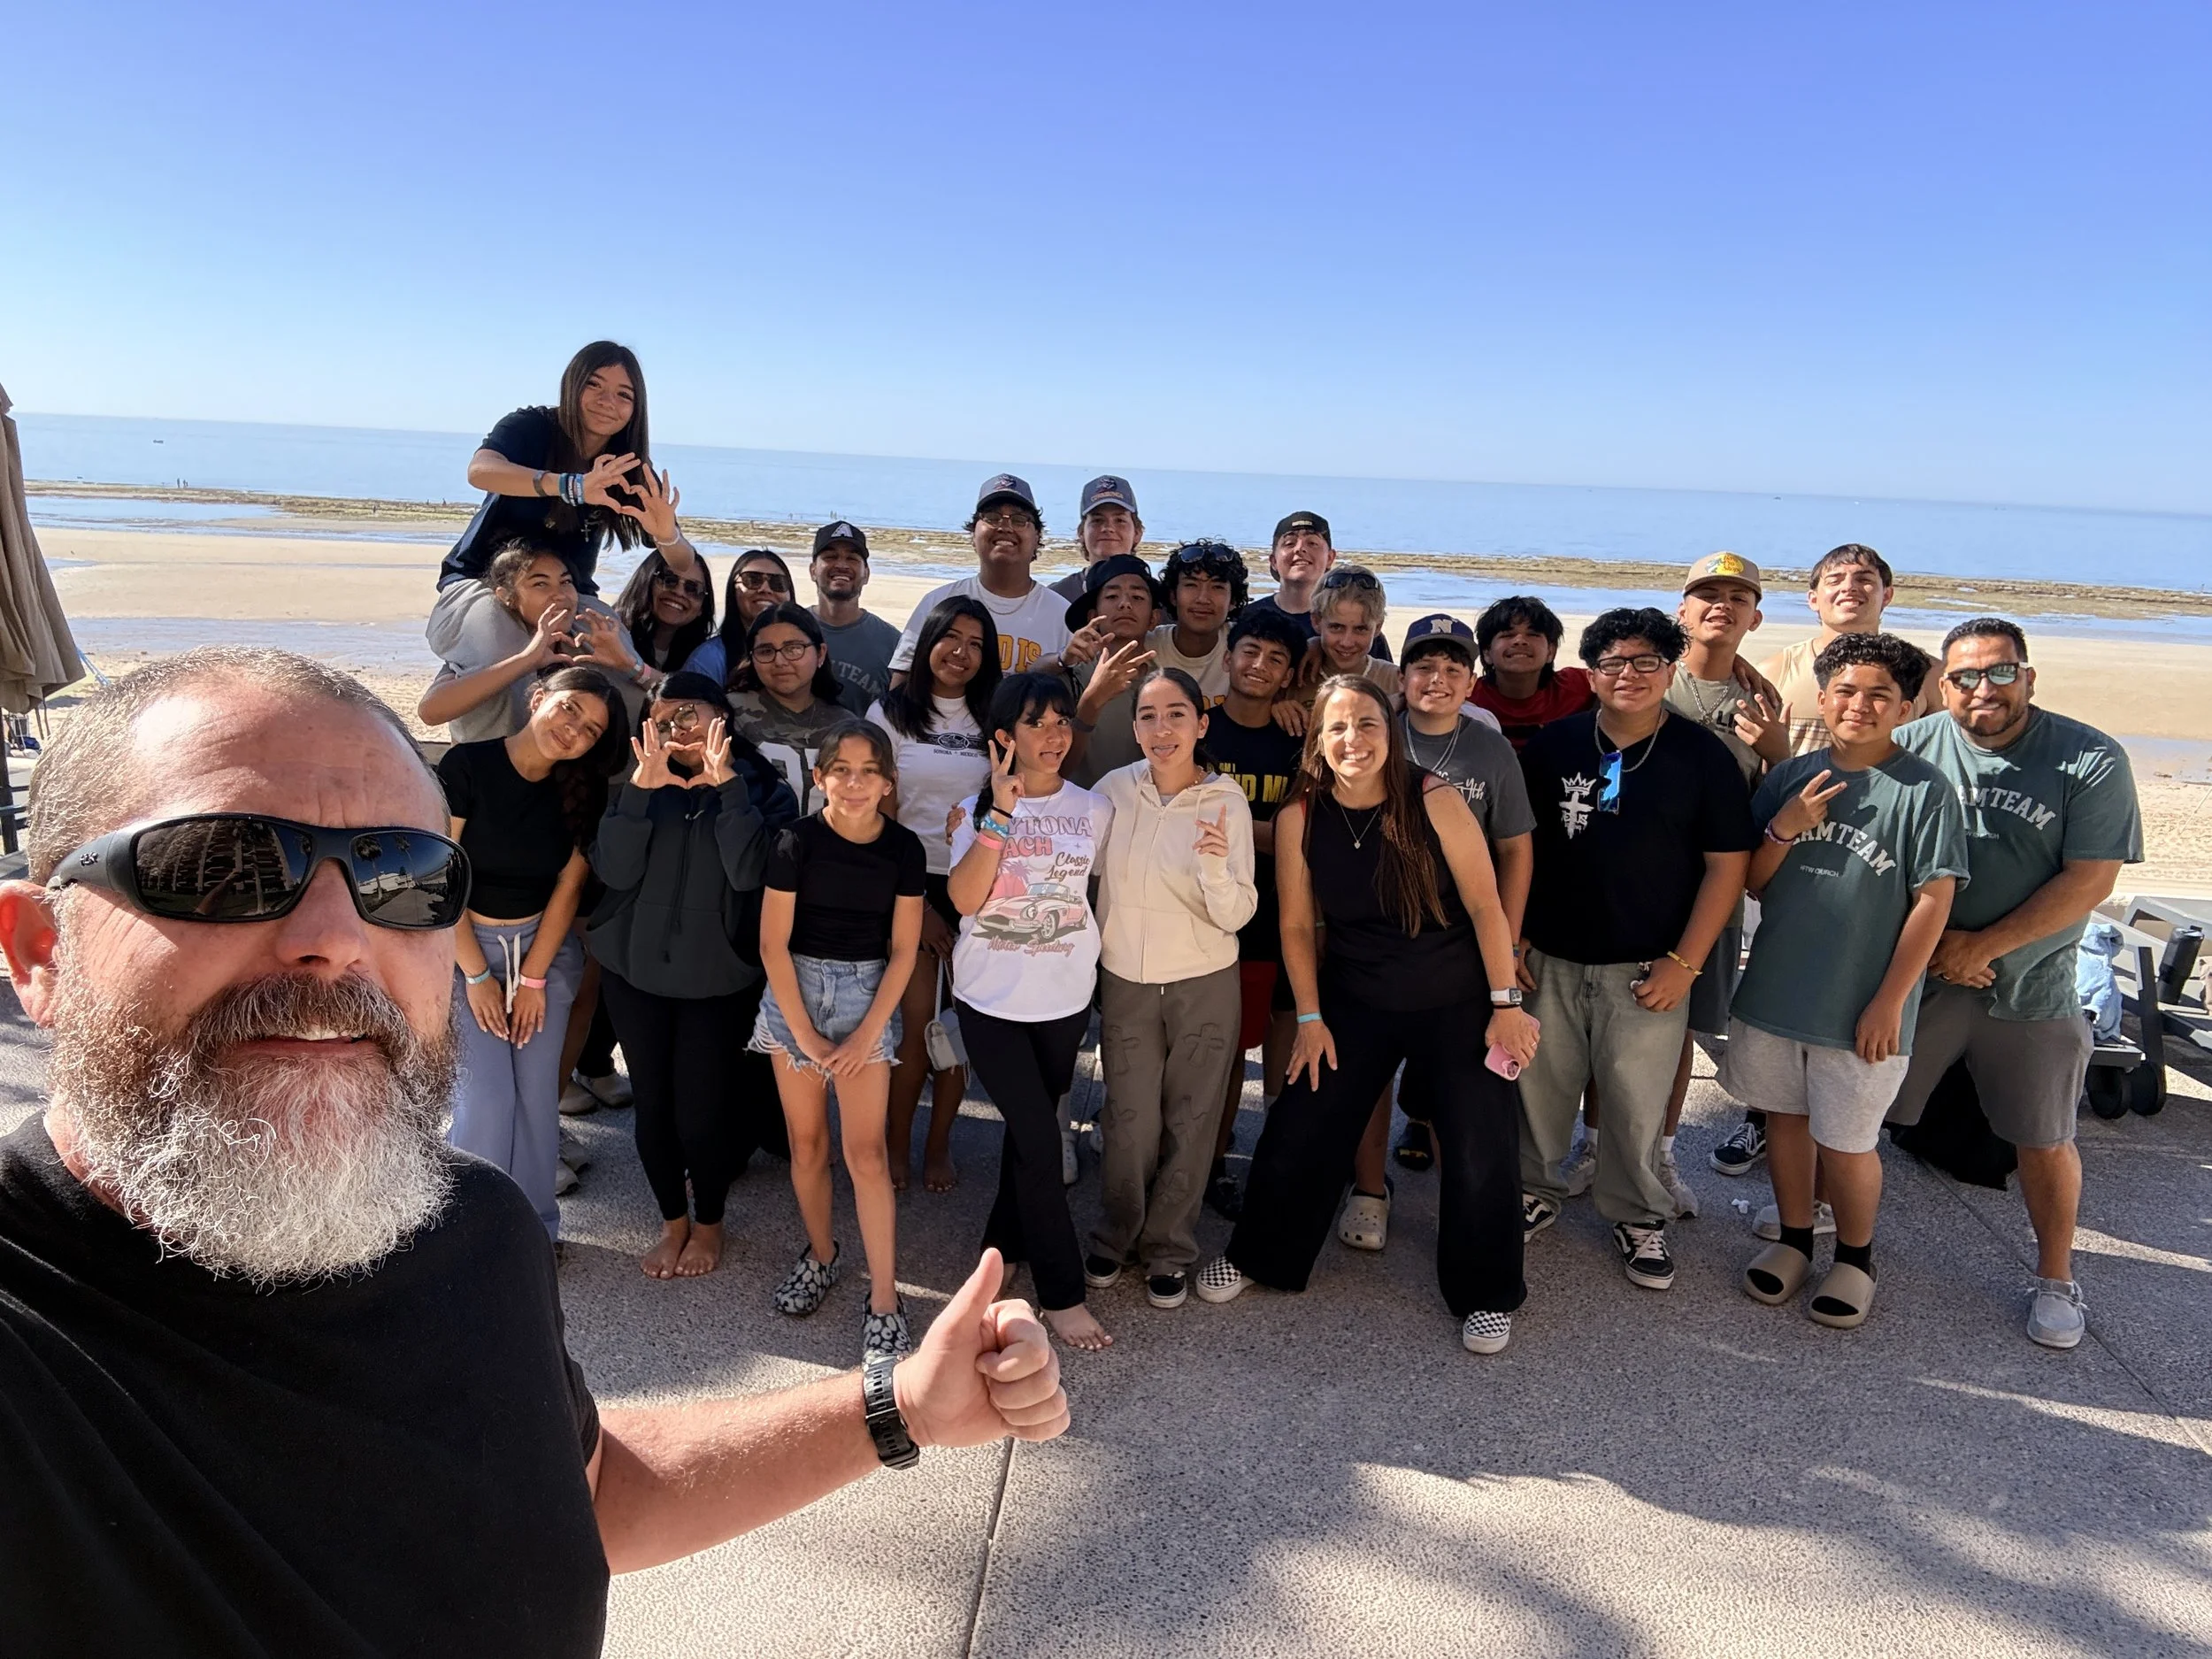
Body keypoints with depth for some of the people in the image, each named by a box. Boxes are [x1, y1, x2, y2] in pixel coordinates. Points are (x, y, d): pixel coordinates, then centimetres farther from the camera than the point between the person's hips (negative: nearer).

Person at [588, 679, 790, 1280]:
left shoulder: (763, 790, -5)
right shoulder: (641, 785, 2)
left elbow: (749, 873, -20)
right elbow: (614, 870, -11)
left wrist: (726, 785, -23)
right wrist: (642, 788, -21)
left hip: (717, 977, -3)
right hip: (635, 969, 3)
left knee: (700, 1109, 0)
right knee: (652, 1103, 10)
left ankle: (709, 1223, 28)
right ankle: (673, 1220, 34)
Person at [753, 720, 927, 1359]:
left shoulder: (903, 848, -7)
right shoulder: (798, 841, -10)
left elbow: (902, 951, -3)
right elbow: (773, 945, -8)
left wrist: (867, 1034, -8)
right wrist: (805, 1034, -8)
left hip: (867, 995, 0)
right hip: (795, 992, 1)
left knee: (866, 1151, -4)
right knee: (807, 1141, 10)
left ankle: (884, 1299, 2)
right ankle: (820, 1253, 33)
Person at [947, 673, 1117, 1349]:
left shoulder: (1092, 809, 1)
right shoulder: (979, 808, -5)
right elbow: (964, 898, -18)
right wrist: (1000, 813, -23)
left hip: (1065, 996, 3)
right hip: (991, 997, -3)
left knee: (1029, 1126, 15)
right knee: (1040, 1139, -7)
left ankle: (1005, 1247, 36)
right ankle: (1061, 1292, 4)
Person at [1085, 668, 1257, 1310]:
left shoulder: (1226, 801, -10)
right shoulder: (1113, 790, -7)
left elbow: (1235, 915, -12)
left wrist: (1215, 866, -30)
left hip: (1204, 985, -1)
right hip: (1125, 981, 1)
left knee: (1189, 1123, 9)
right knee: (1129, 1121, 4)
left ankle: (1168, 1251, 29)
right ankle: (1114, 1238, 30)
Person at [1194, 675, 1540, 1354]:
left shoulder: (1434, 801, -18)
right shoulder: (1299, 818, -10)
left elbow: (1484, 904, -13)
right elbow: (1297, 925, -2)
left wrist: (1506, 1003, -12)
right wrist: (1310, 1018, -2)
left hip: (1457, 1003, -2)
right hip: (1355, 1002, 2)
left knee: (1478, 1152, 0)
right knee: (1298, 1132, 6)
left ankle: (1486, 1295, 24)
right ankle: (1258, 1255, 32)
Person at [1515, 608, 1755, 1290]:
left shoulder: (1703, 756, -4)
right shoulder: (1553, 744, 1)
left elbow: (1728, 864, -4)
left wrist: (1686, 961, -8)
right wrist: (1511, 936, 1)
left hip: (1646, 969, -2)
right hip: (1549, 958, 2)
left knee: (1638, 1103, 6)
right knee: (1537, 1086, 10)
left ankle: (1638, 1217, 27)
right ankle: (1534, 1192, 32)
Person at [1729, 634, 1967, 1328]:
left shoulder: (1923, 790, -10)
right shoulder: (1791, 778, 1)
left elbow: (1934, 901, -10)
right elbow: (1751, 883, 5)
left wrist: (1889, 1002, -12)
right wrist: (1783, 830, -15)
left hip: (1862, 1008, -4)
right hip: (1774, 990, 4)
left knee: (1846, 1141, 7)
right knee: (1787, 1116, 17)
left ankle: (1855, 1255, 32)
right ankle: (1793, 1239, 37)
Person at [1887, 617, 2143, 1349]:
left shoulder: (2092, 762, -8)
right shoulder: (1909, 747, -7)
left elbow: (2091, 880, -12)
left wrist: (1982, 946, -16)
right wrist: (1930, 942, -14)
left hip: (2030, 986, 0)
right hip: (1913, 973, 1)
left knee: (2045, 1144, 11)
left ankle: (2055, 1279, 31)